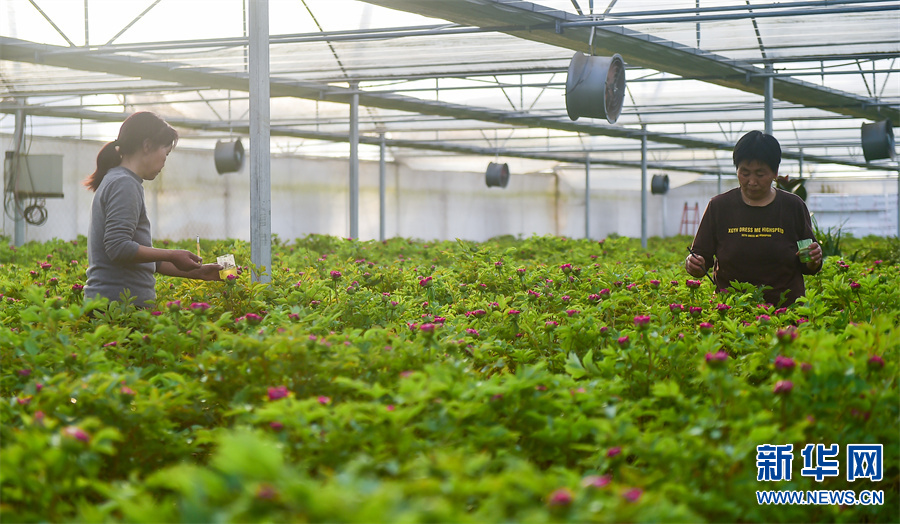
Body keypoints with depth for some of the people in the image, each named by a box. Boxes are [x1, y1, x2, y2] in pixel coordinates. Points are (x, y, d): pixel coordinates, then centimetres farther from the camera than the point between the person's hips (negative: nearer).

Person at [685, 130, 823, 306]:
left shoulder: (794, 207, 8)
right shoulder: (719, 206, 8)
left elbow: (807, 268, 14)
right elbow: (700, 256, 9)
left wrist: (813, 262, -7)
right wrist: (693, 264, -12)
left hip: (786, 309, -2)